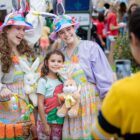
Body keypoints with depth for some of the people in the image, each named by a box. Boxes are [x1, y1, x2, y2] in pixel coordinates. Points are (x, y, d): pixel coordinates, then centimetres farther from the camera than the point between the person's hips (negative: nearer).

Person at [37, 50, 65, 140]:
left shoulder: (62, 80, 4)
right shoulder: (43, 81, -11)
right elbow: (40, 104, -13)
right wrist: (45, 124, -14)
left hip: (59, 122, 4)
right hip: (46, 121, -4)